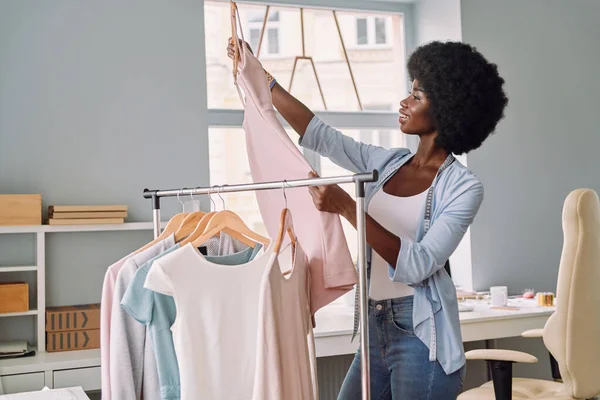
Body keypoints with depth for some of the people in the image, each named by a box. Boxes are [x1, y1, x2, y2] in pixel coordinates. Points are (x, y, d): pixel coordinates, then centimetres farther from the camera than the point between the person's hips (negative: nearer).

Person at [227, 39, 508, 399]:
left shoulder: (463, 186, -10)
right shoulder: (389, 163, 7)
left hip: (422, 337, -6)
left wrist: (347, 207, -26)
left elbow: (417, 265, -20)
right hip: (376, 331, 6)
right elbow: (318, 135, 9)